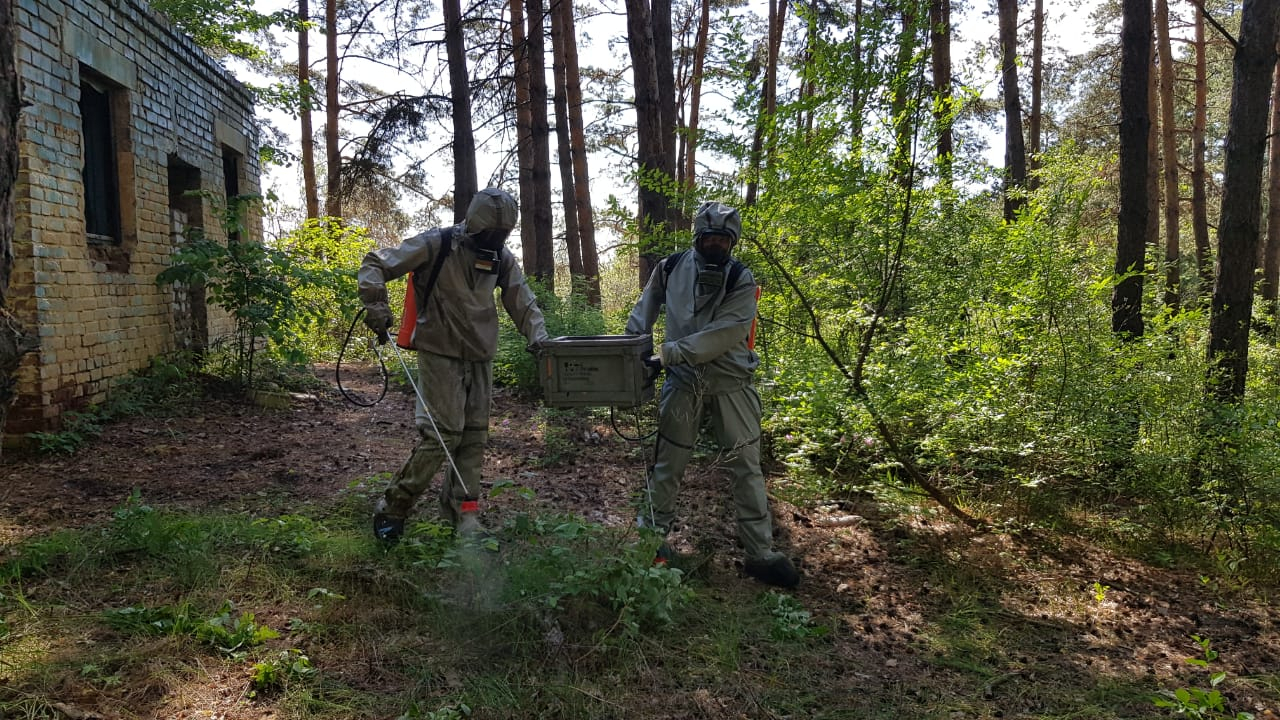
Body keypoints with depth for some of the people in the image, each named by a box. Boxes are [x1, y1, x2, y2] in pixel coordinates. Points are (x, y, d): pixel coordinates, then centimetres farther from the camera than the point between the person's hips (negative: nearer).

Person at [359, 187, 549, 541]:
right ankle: (392, 508, 4)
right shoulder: (436, 245, -13)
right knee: (441, 433, -11)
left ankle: (463, 514, 17)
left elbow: (523, 302, 9)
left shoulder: (502, 258, 4)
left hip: (480, 358, 6)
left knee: (474, 436, 6)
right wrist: (375, 306, -23)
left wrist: (537, 336, -9)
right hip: (440, 354, -6)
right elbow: (375, 264, -9)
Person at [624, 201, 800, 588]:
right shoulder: (672, 268, 1)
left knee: (747, 465, 2)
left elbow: (724, 334, -19)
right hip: (683, 382, 1)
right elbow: (649, 301, 20)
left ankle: (761, 553, 9)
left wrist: (674, 351, -22)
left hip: (730, 384, -1)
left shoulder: (742, 280, -8)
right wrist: (633, 338, 6)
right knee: (668, 462, 10)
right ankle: (654, 531, 28)